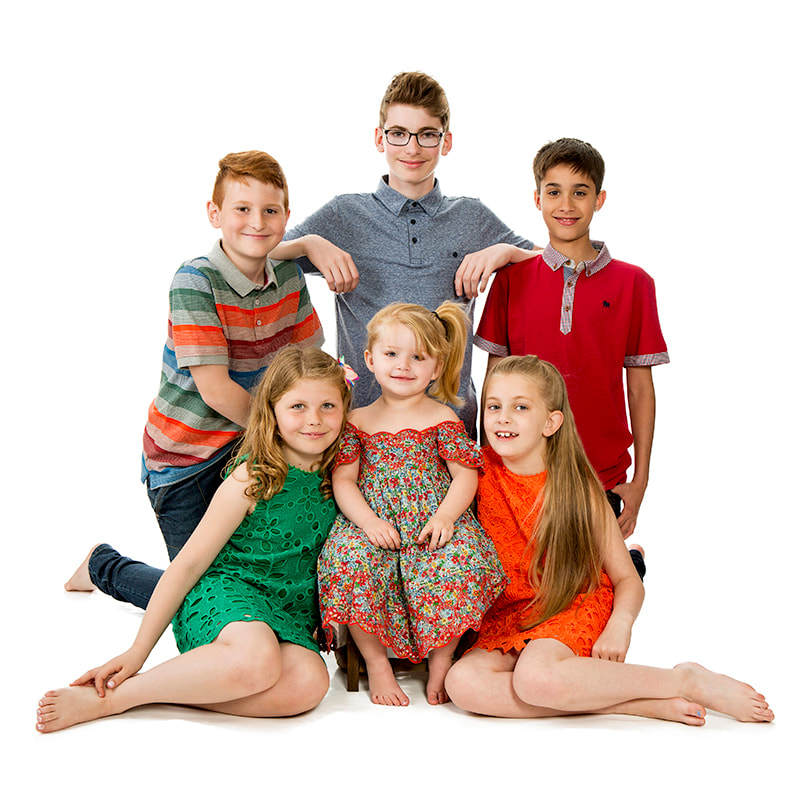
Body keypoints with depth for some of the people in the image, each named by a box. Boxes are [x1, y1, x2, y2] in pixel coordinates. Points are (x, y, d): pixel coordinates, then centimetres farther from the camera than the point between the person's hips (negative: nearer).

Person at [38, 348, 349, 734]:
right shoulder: (251, 479, -10)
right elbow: (189, 562, -7)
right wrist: (137, 651, -8)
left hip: (290, 617, 5)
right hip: (224, 591, -5)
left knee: (307, 684, -32)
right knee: (257, 661, -40)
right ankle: (109, 696, -22)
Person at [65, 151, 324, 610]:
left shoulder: (289, 275, -3)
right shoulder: (195, 282, -22)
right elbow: (216, 390, -24)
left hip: (244, 444, 5)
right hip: (184, 455, -5)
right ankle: (104, 566, 28)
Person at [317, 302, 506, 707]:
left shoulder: (443, 419, 7)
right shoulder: (357, 421, 11)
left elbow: (466, 475, 1)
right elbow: (343, 480, 5)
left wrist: (446, 516, -17)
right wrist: (367, 520, -13)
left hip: (432, 525, -1)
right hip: (373, 525, 1)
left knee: (458, 560, -32)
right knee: (350, 560, -31)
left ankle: (440, 665, -10)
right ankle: (377, 665, -11)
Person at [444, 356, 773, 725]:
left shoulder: (578, 490, -8)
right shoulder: (481, 469, -2)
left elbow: (628, 580, -3)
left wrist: (619, 626, -23)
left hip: (576, 609, -4)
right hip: (505, 622, 4)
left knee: (536, 677, -37)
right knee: (463, 682, -29)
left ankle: (687, 680, -18)